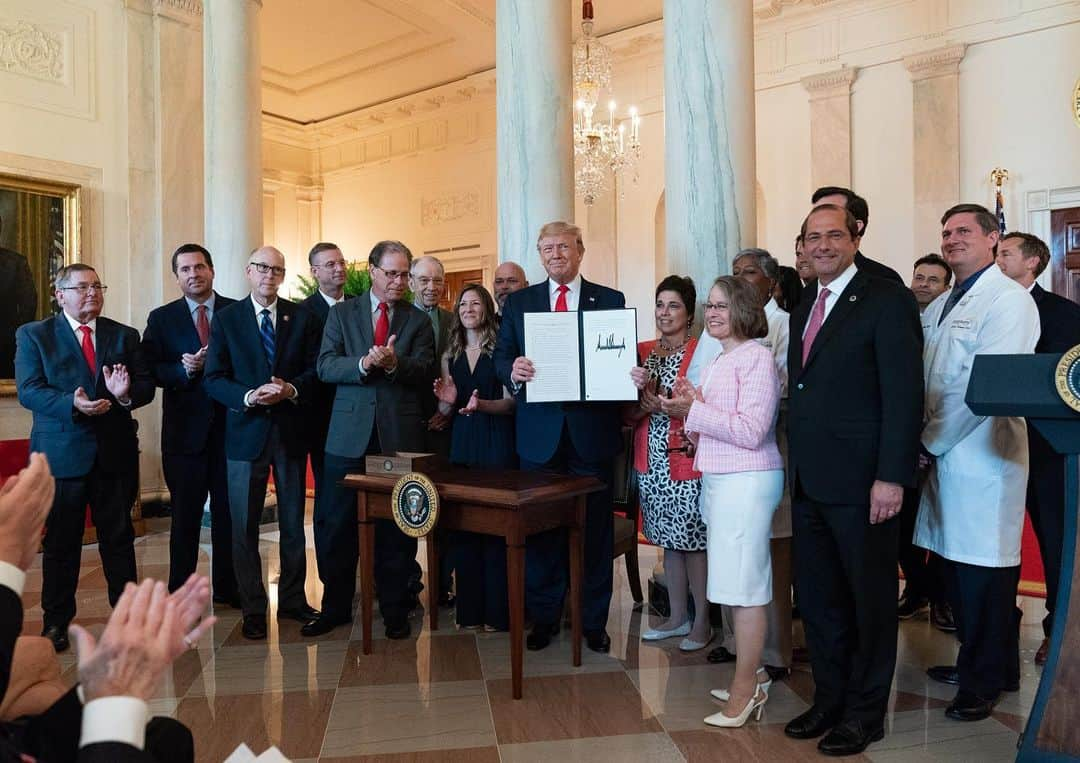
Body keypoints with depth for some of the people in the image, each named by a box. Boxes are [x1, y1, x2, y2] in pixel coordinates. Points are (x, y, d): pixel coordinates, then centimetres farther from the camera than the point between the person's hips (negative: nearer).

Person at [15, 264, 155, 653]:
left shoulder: (125, 336, 9)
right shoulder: (33, 335, 3)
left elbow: (147, 386, 3)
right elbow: (28, 391, -8)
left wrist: (126, 393, -20)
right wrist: (71, 404, -25)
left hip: (115, 453, 2)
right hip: (61, 454, -2)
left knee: (119, 538, 9)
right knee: (60, 542, 8)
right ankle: (56, 622, 22)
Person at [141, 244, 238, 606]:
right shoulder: (161, 318, 5)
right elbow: (151, 371, -2)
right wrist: (185, 370, -18)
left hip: (230, 424, 0)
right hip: (185, 429, 0)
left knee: (228, 511, 9)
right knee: (185, 515, 10)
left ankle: (228, 587, 22)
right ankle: (180, 592, 21)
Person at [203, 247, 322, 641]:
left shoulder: (302, 317, 5)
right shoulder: (226, 319, 2)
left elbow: (315, 369, 2)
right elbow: (214, 379, -2)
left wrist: (291, 389, -17)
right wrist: (248, 396, -19)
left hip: (291, 430, 1)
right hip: (246, 431, -1)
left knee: (293, 523, 11)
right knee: (245, 527, 5)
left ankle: (292, 600, 26)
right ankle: (253, 609, 19)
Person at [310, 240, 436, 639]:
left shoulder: (419, 321, 9)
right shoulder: (341, 314, 9)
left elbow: (425, 373, -2)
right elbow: (325, 366, -2)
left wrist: (395, 363, -21)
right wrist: (364, 363, -19)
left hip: (400, 436, 0)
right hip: (349, 435, 1)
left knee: (397, 526, 7)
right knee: (337, 525, 7)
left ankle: (395, 610, 21)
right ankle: (335, 606, 24)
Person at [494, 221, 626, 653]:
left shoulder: (611, 301, 7)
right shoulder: (518, 302, 10)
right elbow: (501, 358, 6)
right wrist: (512, 370, -16)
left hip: (593, 430, -1)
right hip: (540, 432, 1)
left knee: (595, 526, 7)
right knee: (540, 527, 9)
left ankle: (594, 620, 21)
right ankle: (543, 616, 24)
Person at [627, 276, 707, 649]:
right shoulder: (642, 351, 9)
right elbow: (629, 414, 7)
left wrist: (668, 406, -22)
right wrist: (642, 397, -13)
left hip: (688, 462, -5)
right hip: (652, 462, 5)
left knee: (693, 541, 2)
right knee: (668, 540, 14)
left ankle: (702, 621, 18)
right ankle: (677, 616, 27)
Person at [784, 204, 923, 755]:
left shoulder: (886, 300, -7)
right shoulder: (803, 310, 15)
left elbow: (904, 393, -14)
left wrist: (892, 477, -18)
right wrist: (796, 466, 9)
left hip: (861, 481, -7)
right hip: (809, 480, 7)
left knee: (869, 599, 9)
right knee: (817, 599, 16)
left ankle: (865, 711, 26)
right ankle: (829, 698, 33)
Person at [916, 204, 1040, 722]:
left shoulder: (1009, 300, -9)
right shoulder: (938, 307, 17)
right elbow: (923, 381, 16)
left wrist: (931, 442, -12)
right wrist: (924, 441, 2)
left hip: (983, 458, -8)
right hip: (944, 455, 8)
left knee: (983, 573, 1)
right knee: (957, 568, 15)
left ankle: (984, 682, 17)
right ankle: (976, 662, 31)